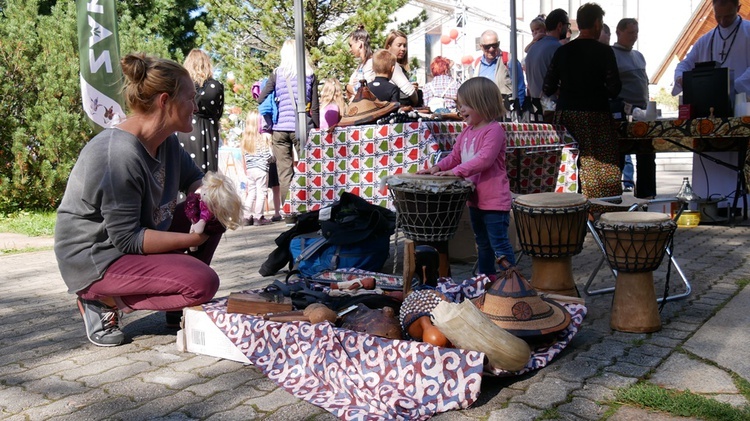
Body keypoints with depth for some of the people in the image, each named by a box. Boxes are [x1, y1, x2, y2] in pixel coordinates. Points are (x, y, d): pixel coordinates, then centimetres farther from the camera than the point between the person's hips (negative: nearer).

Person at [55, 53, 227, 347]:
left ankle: (177, 304, 10)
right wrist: (193, 239, -25)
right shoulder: (118, 156, -28)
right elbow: (127, 239, -27)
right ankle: (104, 301, -6)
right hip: (96, 261, -9)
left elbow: (194, 180, 12)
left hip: (136, 238, 9)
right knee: (203, 283, -24)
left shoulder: (167, 142, 0)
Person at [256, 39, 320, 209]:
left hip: (280, 128, 1)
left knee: (284, 172, 5)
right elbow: (315, 107, 2)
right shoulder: (310, 75, 3)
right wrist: (317, 128, 10)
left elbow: (260, 99, 5)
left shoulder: (277, 73, 3)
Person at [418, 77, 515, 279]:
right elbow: (455, 156, 14)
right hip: (475, 198, 9)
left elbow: (484, 159, -28)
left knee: (499, 244, -4)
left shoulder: (494, 130, -17)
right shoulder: (467, 131, 11)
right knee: (482, 243, 21)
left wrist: (456, 171, -30)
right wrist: (438, 167, -5)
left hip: (494, 199, -9)